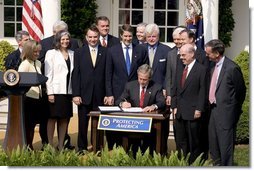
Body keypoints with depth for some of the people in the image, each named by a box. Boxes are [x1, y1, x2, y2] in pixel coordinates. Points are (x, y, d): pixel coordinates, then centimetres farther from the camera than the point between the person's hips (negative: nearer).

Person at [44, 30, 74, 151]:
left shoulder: (72, 54, 13)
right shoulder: (51, 53, 0)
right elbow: (48, 74, -4)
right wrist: (50, 92, -11)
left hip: (68, 91, 4)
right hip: (56, 91, -4)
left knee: (64, 118, 7)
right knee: (53, 118, -1)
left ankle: (61, 145, 14)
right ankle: (50, 145, 5)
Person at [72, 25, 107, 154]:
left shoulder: (105, 52, 5)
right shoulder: (79, 52, 6)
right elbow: (75, 75, 2)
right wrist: (76, 94, -6)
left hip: (100, 95, 0)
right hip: (84, 94, 1)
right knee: (83, 123, 7)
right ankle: (82, 148, 19)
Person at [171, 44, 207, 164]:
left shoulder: (201, 70, -6)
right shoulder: (179, 70, 14)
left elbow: (202, 91, -9)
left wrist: (199, 110, -13)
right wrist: (174, 106, 7)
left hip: (193, 113, -6)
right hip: (179, 113, 6)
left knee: (194, 142, 2)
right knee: (180, 142, 9)